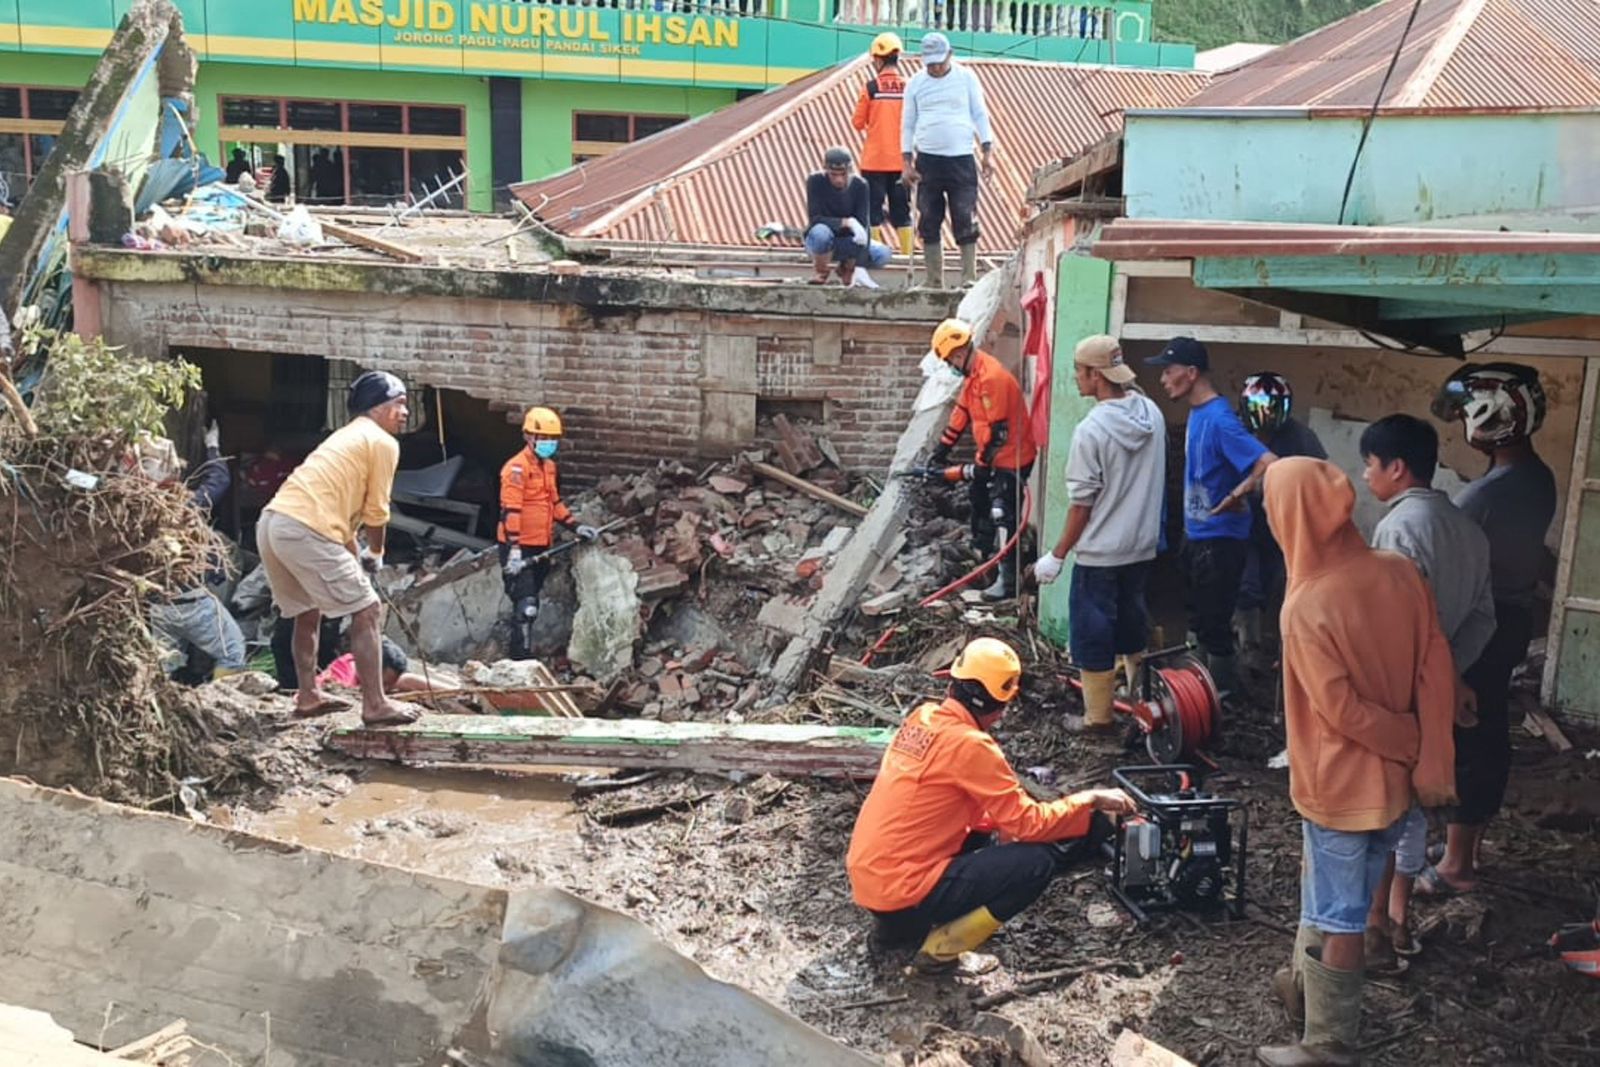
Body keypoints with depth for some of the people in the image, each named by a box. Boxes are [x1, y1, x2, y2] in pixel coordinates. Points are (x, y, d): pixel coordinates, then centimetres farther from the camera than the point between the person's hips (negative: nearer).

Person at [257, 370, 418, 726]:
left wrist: (356, 556, 29)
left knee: (308, 611, 25)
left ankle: (308, 695, 32)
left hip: (272, 522, 10)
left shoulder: (347, 437, 29)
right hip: (306, 530, -9)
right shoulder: (383, 443, 1)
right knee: (368, 612, -2)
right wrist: (375, 553, 17)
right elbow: (376, 512, 0)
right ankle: (375, 705, -2)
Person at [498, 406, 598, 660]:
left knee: (530, 606, 17)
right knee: (526, 607, -12)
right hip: (519, 548, -9)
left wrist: (576, 526, 13)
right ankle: (521, 660, -9)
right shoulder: (517, 467, -15)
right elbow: (510, 511, -21)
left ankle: (524, 655, 27)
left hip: (540, 547, 9)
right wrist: (514, 549, -26)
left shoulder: (549, 466, 13)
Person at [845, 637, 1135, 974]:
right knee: (1037, 862, -10)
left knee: (975, 837, 27)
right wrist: (1090, 800, 0)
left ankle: (898, 923, 17)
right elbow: (1030, 825, -12)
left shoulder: (922, 718, 7)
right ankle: (942, 950, -4)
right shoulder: (969, 745, -18)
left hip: (866, 876, 9)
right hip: (902, 893, -9)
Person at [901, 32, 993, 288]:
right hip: (927, 161, 2)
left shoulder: (966, 77, 5)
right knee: (929, 223, 3)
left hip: (962, 160, -1)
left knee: (965, 221, -6)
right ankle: (934, 282, 10)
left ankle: (969, 278, 0)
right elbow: (907, 124, 11)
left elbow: (980, 115, 8)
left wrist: (988, 153, -1)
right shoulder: (915, 83, 8)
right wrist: (906, 162, 3)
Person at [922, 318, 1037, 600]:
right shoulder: (973, 373, 6)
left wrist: (979, 466, -18)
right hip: (994, 454, 11)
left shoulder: (991, 377, -28)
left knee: (1002, 515, -10)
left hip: (1012, 455, -11)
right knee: (978, 499, 25)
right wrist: (940, 450, 12)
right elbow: (961, 412, 14)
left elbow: (997, 431, -27)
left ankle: (1007, 579, -7)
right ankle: (982, 554, 44)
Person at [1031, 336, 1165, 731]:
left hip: (1099, 553, -7)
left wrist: (1057, 555, -7)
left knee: (1093, 633, 6)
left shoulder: (1091, 430, -21)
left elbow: (1082, 505, -16)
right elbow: (1152, 479, 8)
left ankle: (1098, 716, 15)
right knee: (1132, 626, 22)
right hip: (1142, 546, 7)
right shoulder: (1152, 413, -2)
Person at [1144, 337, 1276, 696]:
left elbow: (1269, 463, -34)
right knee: (1199, 615, 21)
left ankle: (1221, 689, 16)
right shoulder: (1197, 412, 6)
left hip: (1219, 538, -10)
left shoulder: (1218, 419, -24)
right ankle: (1207, 680, 36)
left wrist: (1235, 497, -26)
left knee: (1213, 620, 2)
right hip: (1197, 532, 10)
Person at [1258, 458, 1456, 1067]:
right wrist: (1432, 762, -4)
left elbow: (1342, 711, -22)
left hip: (1341, 784, -6)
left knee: (1338, 915, 8)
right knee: (1336, 893, 25)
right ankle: (1307, 985, 43)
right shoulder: (1400, 573, -7)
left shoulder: (1306, 608, -24)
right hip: (1396, 779, 7)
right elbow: (1436, 672, -6)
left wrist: (1412, 744, -7)